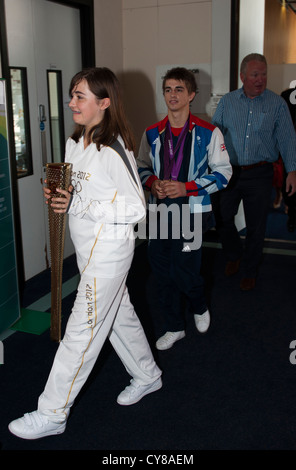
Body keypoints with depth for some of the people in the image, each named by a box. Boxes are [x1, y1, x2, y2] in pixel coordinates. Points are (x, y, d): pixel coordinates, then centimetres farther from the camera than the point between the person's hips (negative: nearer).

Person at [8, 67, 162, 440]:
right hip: (87, 246, 9)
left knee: (82, 328, 1)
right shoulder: (74, 143, 6)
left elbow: (135, 208, -20)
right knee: (118, 313, 21)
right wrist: (57, 196, -5)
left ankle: (52, 413, 16)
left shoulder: (114, 150, -20)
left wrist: (77, 206, -23)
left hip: (109, 248, -9)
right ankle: (147, 376, 42)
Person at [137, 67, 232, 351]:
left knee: (184, 271, -5)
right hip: (159, 210, 4)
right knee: (162, 271, 8)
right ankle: (174, 327, 27)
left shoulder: (208, 133, -4)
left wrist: (186, 187, -15)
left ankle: (199, 307, 32)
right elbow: (142, 166, 17)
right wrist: (152, 183, -7)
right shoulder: (152, 134, 6)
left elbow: (223, 172, -3)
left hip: (192, 211, -4)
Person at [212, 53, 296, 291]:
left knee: (256, 226, 6)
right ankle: (234, 255, 37)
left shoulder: (277, 104, 0)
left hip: (259, 175, -1)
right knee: (222, 218, 7)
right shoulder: (227, 101, 5)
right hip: (228, 172, 2)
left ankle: (249, 271, 26)